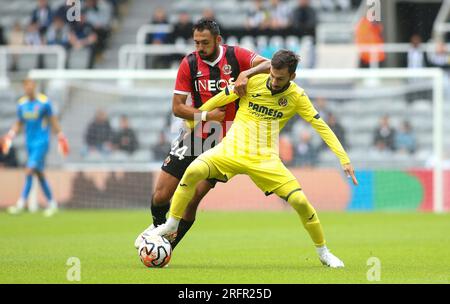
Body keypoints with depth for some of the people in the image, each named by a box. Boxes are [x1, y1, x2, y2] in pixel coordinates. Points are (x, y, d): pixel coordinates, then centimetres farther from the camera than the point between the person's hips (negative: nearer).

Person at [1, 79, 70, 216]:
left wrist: (60, 136, 1)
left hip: (41, 142, -6)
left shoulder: (44, 102, -10)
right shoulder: (22, 103, 5)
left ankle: (21, 204, -17)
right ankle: (52, 203, 21)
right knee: (39, 174, 10)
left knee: (29, 171, -17)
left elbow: (53, 121, -1)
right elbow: (19, 123, 16)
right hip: (29, 143, 6)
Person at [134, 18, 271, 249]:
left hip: (224, 142, -2)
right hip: (195, 137, 2)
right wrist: (206, 115, -18)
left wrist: (246, 73, -35)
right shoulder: (189, 64, -5)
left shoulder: (235, 56, -7)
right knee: (161, 195, -1)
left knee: (191, 200, -8)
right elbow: (177, 107, -5)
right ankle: (158, 226, 32)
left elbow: (269, 65, -19)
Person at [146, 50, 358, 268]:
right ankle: (171, 226, -10)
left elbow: (321, 126, 0)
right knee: (194, 171, -28)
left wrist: (344, 159, -6)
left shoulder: (297, 97, -2)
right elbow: (218, 100, 5)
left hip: (265, 159, 1)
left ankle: (323, 252, 12)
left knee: (300, 201, -12)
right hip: (232, 149, -1)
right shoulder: (252, 82, -5)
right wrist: (192, 122, 11)